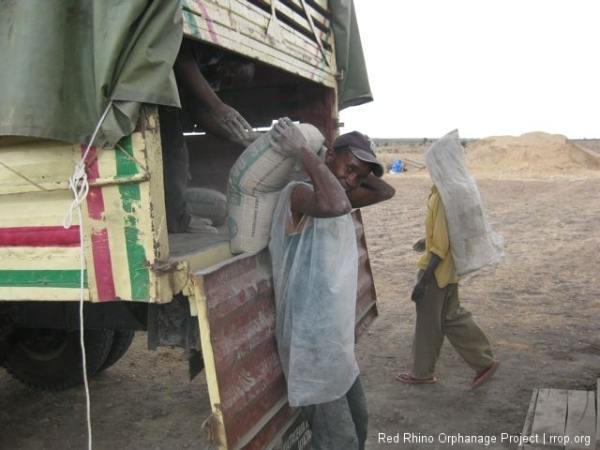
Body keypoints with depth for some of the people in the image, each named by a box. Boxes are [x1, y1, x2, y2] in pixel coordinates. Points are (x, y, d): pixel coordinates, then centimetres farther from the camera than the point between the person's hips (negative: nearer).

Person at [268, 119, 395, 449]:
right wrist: (302, 151, -30)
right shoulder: (299, 194, -21)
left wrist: (360, 176, 1)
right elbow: (334, 205, -43)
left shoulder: (342, 198, 8)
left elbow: (385, 191, 15)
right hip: (311, 347, -10)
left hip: (337, 344, 10)